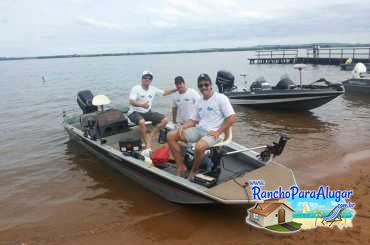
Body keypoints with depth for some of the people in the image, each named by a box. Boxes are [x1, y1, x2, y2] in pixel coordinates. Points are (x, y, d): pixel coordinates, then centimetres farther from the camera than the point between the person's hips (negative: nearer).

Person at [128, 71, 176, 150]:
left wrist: (176, 89, 4)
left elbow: (164, 93, 18)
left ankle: (150, 136, -13)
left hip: (147, 112, 6)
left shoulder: (153, 89, 7)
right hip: (135, 112, -6)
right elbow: (131, 102, -25)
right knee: (142, 122, -38)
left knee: (165, 120, -9)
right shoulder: (136, 89, -11)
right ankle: (148, 145, -25)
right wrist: (141, 105, -45)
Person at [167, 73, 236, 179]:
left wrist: (218, 132, -17)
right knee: (171, 136, -3)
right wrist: (183, 127, -1)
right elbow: (194, 120, 18)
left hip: (212, 133, -7)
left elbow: (232, 118, -13)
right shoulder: (200, 101, 14)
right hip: (198, 130, 8)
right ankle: (181, 167, -2)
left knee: (199, 147, -39)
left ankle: (192, 172, -11)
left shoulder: (221, 98, -7)